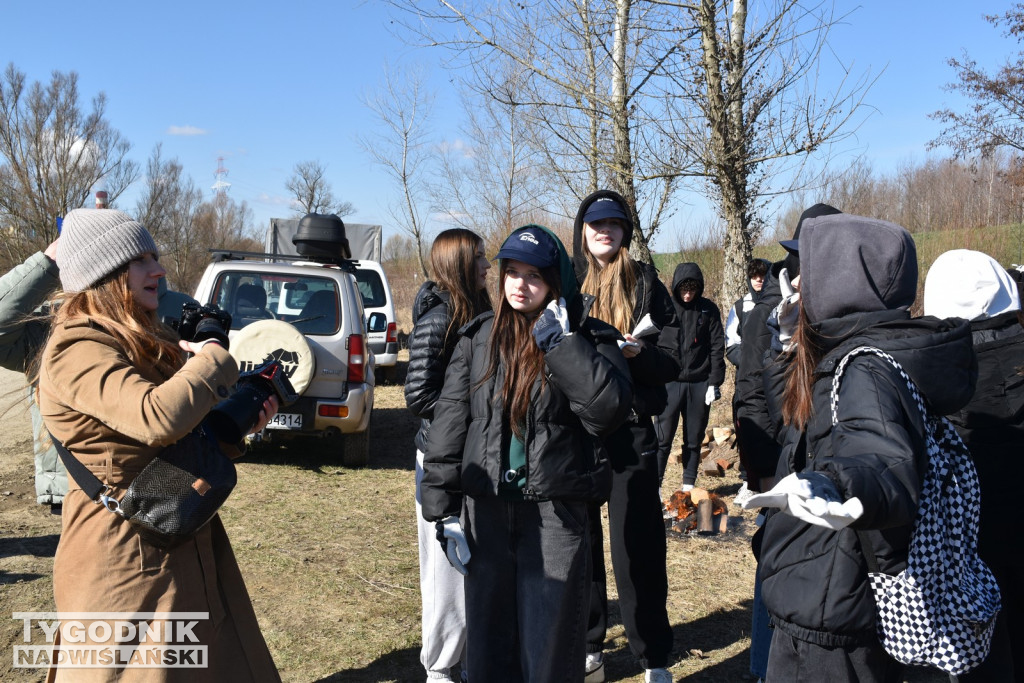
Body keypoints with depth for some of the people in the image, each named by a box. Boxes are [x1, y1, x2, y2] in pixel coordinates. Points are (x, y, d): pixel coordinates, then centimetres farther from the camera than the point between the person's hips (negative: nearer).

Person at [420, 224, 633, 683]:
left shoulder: (587, 337, -1)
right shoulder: (477, 337, 6)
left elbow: (610, 409, -16)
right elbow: (450, 420, 5)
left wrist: (562, 347, -19)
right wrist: (442, 507, 2)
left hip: (556, 511, -3)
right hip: (486, 508, 3)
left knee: (550, 643, 5)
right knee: (487, 637, 13)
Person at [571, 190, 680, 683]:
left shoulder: (646, 284, 5)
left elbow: (673, 360, 2)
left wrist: (638, 351, -18)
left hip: (631, 431, -1)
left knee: (637, 545, 1)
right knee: (580, 541, 8)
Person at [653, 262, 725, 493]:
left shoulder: (709, 309, 3)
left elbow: (717, 347, 4)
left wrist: (714, 383, -2)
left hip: (700, 383, 2)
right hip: (670, 382, -1)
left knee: (694, 439, 10)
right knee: (662, 437, -3)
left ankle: (688, 484, 21)